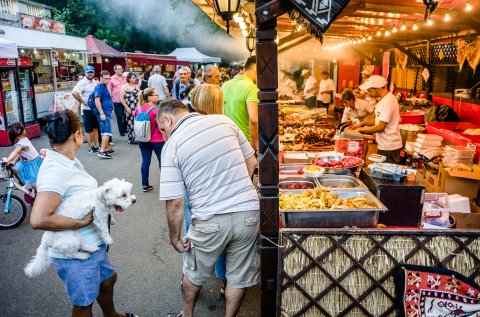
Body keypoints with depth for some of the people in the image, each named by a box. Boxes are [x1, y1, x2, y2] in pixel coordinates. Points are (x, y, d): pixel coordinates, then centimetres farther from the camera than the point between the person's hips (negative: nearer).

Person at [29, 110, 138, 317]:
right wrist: (80, 223, -26)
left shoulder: (70, 161, 0)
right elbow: (38, 219, -36)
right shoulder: (55, 171, -28)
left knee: (108, 279, 31)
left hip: (93, 244, 9)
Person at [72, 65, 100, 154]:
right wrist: (82, 102, -19)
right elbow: (74, 93, -25)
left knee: (95, 127, 15)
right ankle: (91, 147, 11)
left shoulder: (95, 82, 8)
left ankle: (97, 145, 26)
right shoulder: (82, 83, -13)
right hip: (87, 109, -7)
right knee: (88, 129, 3)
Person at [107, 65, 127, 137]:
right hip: (117, 101, -2)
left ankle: (125, 129, 21)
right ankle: (121, 131, 12)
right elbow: (109, 90, 2)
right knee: (119, 116, 3)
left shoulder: (125, 78, 8)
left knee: (126, 115, 4)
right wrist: (110, 99, -5)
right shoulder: (112, 79, 1)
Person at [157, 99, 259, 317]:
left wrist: (174, 238, 5)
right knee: (239, 276, 20)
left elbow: (175, 203, -9)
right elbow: (251, 163, 9)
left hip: (210, 221, -2)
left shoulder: (172, 145, -7)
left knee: (194, 274, 25)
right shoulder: (224, 121, 2)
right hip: (249, 212, 3)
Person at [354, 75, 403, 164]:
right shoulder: (384, 99, 12)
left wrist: (362, 129, -9)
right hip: (385, 146, 10)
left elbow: (380, 127, -22)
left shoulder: (388, 102, -21)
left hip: (389, 148, -10)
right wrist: (363, 123, 10)